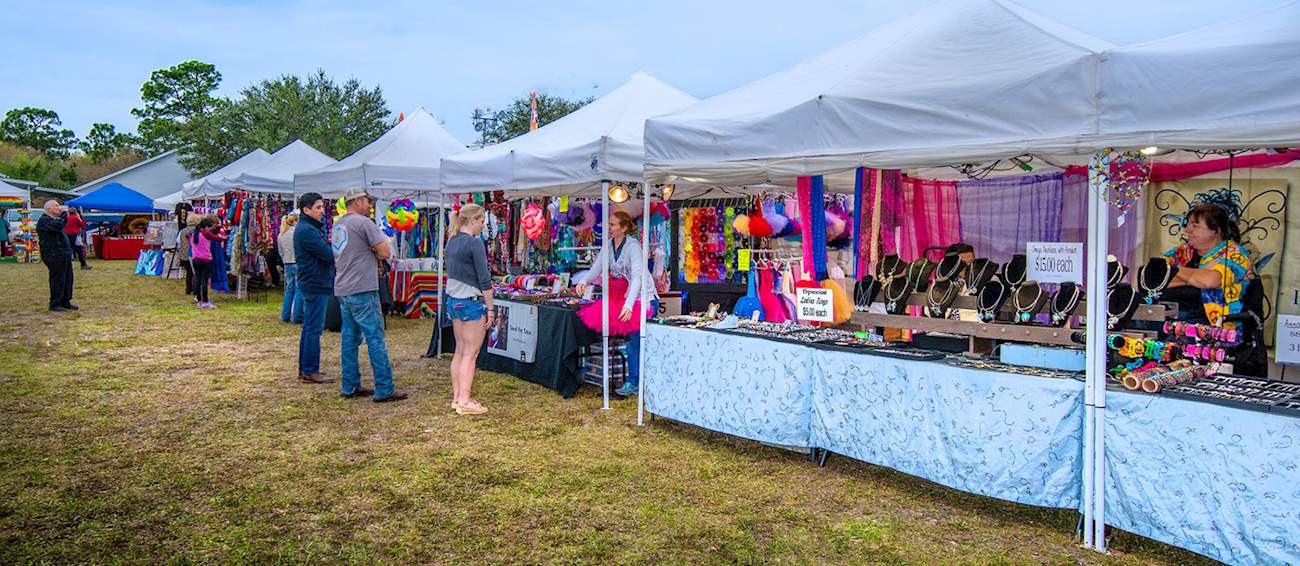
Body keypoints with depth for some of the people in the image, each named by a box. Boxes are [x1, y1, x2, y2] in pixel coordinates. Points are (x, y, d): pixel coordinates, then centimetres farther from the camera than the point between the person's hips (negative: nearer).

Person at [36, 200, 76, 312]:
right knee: (57, 280, -5)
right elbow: (58, 226, -28)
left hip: (64, 254, 10)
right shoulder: (44, 221, -11)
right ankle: (54, 305, 2)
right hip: (54, 256, -10)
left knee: (68, 279, 11)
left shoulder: (55, 219, 19)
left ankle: (65, 302, 19)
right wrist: (63, 213, -19)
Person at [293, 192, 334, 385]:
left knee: (309, 328, 15)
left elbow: (325, 250, 12)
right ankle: (310, 371, -1)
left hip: (311, 284, 11)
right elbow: (329, 255, -21)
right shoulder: (307, 230, -16)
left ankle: (305, 369, 22)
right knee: (314, 329, -6)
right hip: (315, 284, -11)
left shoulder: (308, 228, 17)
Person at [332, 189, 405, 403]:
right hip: (362, 290, -9)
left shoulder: (337, 225, 17)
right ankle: (384, 390, -5)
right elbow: (384, 252, -14)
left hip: (342, 290, 9)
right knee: (375, 339, -6)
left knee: (349, 338, 13)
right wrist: (373, 253, 7)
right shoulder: (364, 223, -10)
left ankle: (349, 386, 17)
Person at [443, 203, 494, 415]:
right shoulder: (475, 243, -14)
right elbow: (484, 279, -15)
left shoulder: (451, 242, 11)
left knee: (460, 350, 14)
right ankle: (465, 402, 1)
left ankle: (456, 397, 19)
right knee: (470, 353, -2)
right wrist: (490, 308, -10)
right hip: (471, 302, -8)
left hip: (452, 300, 8)